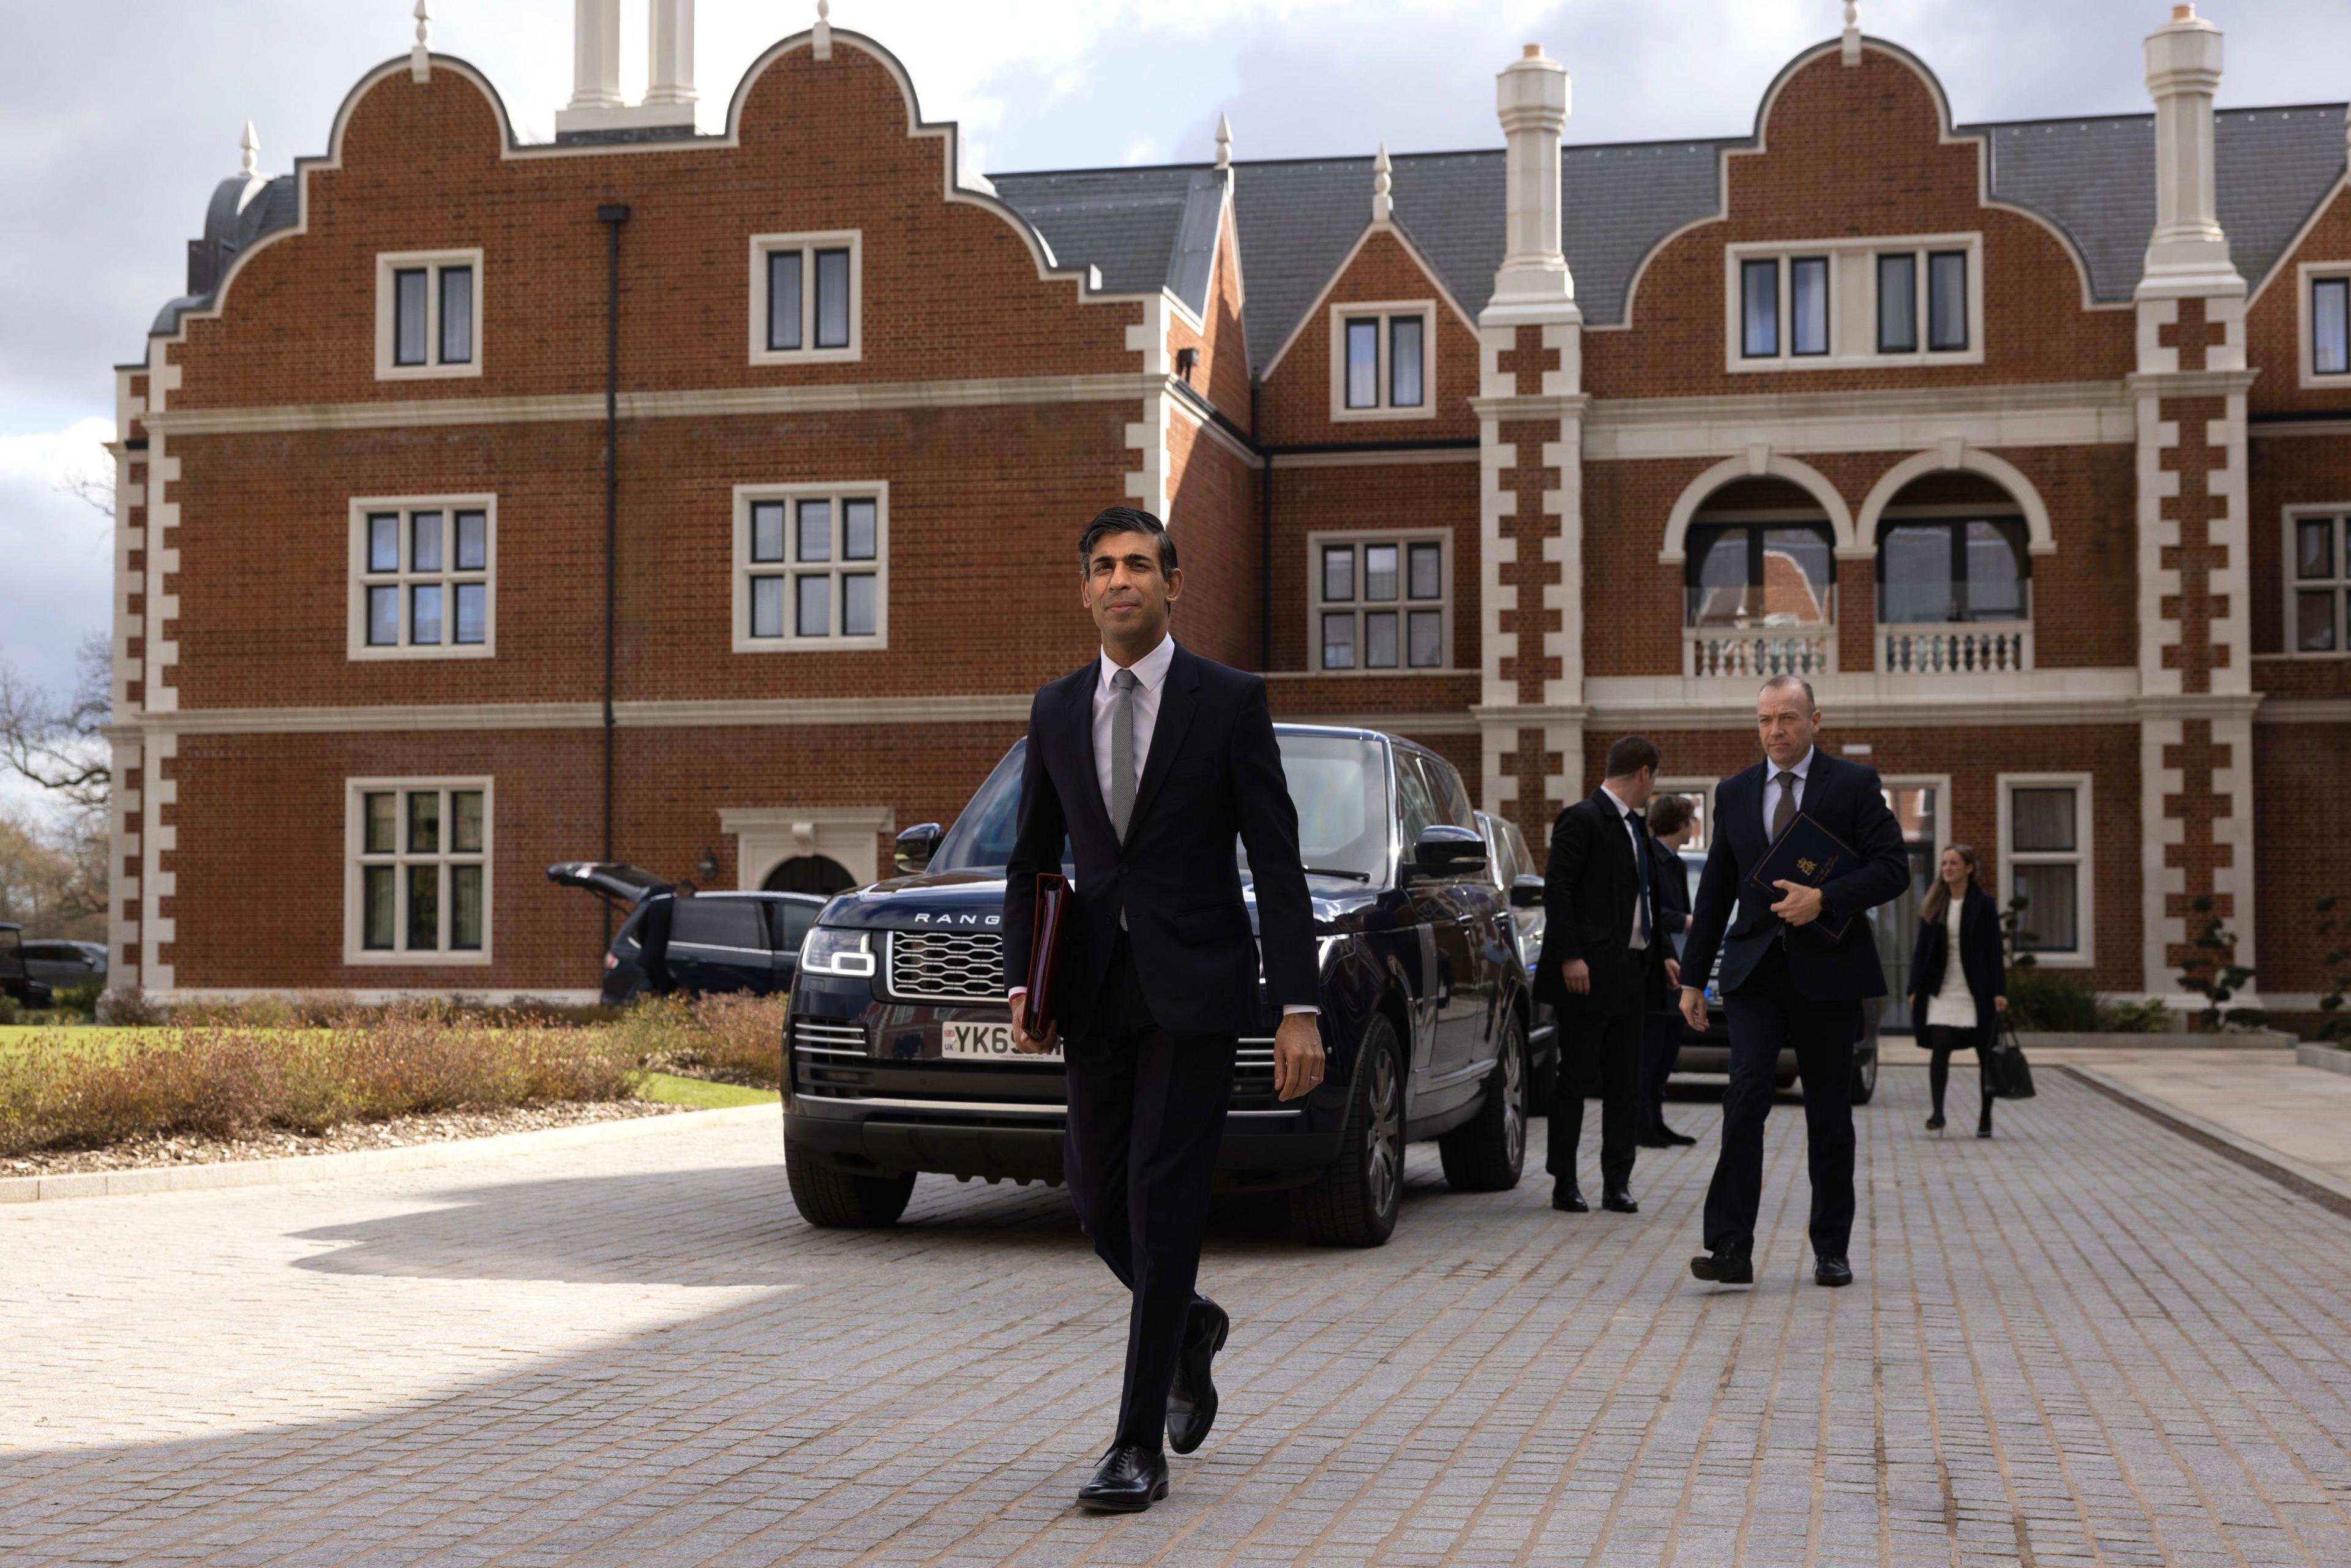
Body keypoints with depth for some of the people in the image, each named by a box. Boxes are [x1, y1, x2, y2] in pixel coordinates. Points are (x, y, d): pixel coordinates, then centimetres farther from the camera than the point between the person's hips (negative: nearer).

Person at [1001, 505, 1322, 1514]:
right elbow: (1030, 861, 14)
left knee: (1163, 1206, -7)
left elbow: (1277, 864, -6)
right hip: (1097, 993, 5)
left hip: (1196, 986, -4)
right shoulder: (1056, 711, 9)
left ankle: (1140, 1448, 0)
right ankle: (1189, 1328, 39)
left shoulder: (1230, 701, -4)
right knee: (1101, 1204, 8)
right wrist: (1022, 986, 0)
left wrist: (1300, 1008, -12)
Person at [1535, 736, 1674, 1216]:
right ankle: (1565, 1184, 6)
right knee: (1574, 1080, -1)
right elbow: (1557, 889, -15)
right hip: (1589, 973, -9)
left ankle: (1617, 1183, 13)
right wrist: (1569, 957, -20)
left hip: (1630, 973, 9)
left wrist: (1664, 953, 14)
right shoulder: (1583, 819, -10)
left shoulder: (1635, 825, 17)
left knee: (1625, 1085, 8)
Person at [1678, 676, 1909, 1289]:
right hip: (1755, 968, 2)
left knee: (1829, 1112, 6)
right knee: (1745, 1096, -14)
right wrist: (1693, 976, 11)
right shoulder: (1734, 793, 11)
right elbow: (1715, 891, 14)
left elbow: (1893, 868, -5)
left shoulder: (1854, 784, 1)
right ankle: (1731, 1248, -16)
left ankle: (1831, 1250, 18)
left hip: (1827, 968, -1)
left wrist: (1824, 899, -19)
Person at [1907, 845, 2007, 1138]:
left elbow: (1994, 950, -4)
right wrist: (1915, 989, 3)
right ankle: (1937, 1113, -10)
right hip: (1942, 989, 2)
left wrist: (1999, 991, -10)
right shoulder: (1933, 905, 8)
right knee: (1940, 1048, -8)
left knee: (1985, 1052, 3)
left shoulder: (1983, 904, -1)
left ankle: (1986, 1117, 10)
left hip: (1975, 990, -2)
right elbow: (1922, 949, 9)